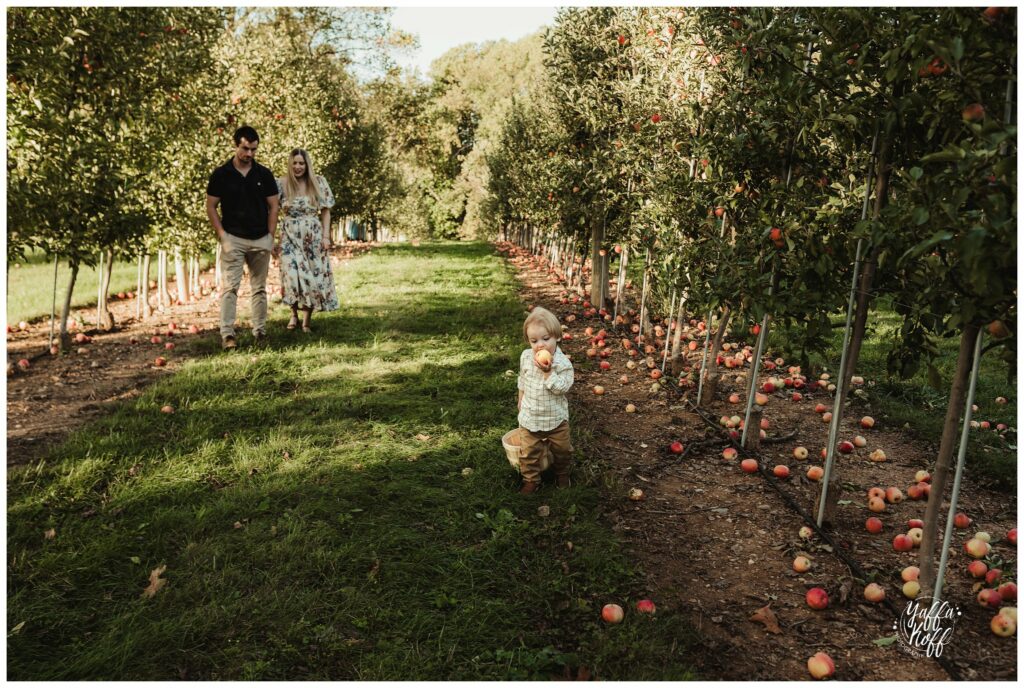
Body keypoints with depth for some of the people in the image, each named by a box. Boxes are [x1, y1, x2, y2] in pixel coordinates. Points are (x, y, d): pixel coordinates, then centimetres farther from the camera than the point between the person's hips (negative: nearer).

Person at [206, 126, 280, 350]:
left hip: (261, 240, 3)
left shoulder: (264, 174, 5)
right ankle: (227, 334, -8)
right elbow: (211, 207, 2)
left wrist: (270, 236, -1)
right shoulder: (221, 174, -1)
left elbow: (273, 207, 7)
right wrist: (222, 235, -7)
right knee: (229, 287, -8)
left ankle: (260, 331, 18)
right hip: (233, 239, -2)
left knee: (259, 288, 9)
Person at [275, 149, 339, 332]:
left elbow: (325, 211, 4)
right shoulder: (282, 184, 0)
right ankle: (294, 315, 14)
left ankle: (306, 321, 13)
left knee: (313, 278, 1)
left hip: (313, 237, 1)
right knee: (292, 276, -10)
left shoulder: (318, 182, 1)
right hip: (290, 237, 0)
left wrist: (326, 236, -2)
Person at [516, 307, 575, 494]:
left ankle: (562, 473, 44)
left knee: (562, 450, 19)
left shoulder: (562, 362, -21)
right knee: (528, 452, 9)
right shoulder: (526, 357, -8)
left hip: (556, 417, -2)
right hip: (530, 417, 2)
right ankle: (531, 480, 27)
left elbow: (561, 388, -27)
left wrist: (547, 371, -34)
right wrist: (521, 400, 16)